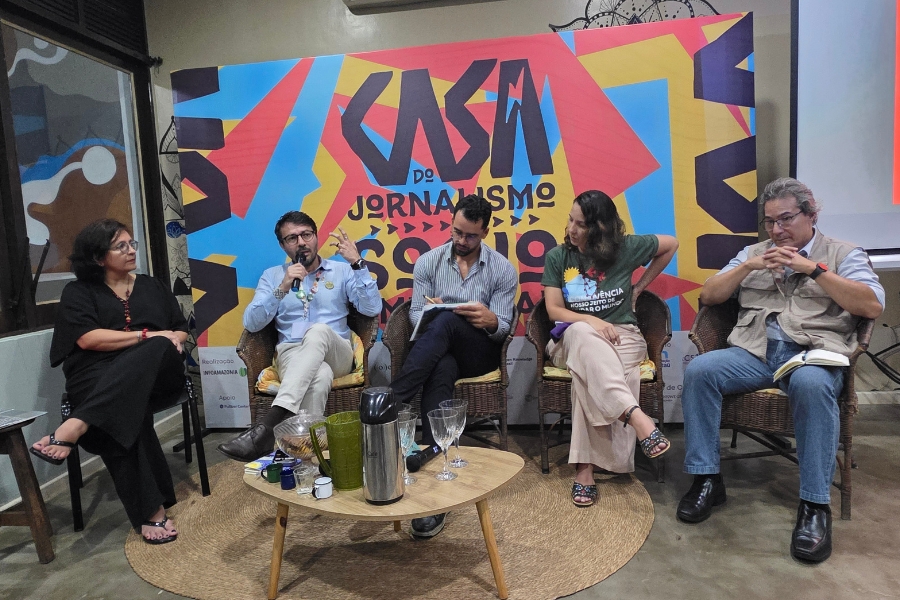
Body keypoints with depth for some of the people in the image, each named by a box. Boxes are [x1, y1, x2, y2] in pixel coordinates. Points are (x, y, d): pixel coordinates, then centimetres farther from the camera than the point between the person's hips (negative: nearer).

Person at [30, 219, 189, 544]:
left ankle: (73, 428, -43)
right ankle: (150, 510, -36)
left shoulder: (154, 286, 22)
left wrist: (170, 342, -5)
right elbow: (88, 339, -6)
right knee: (124, 409, -37)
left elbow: (181, 331, 19)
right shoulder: (78, 292, 12)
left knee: (158, 349, -36)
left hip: (156, 372, 2)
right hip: (97, 377, -2)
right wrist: (147, 335, -10)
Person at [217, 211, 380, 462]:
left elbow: (372, 309, -2)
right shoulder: (272, 276, 16)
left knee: (319, 331, -39)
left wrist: (357, 263, -11)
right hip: (291, 353, 0)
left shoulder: (342, 270, 13)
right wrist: (283, 288, -12)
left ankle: (267, 427, -48)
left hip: (337, 354, 0)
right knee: (320, 376, -39)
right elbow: (251, 323, 1)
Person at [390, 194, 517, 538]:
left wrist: (491, 321, -28)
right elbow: (416, 314, 3)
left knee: (447, 321, -36)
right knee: (439, 376, -38)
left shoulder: (503, 270, 2)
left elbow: (503, 328, -2)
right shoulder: (428, 262, 6)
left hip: (479, 351, -1)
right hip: (439, 350, 1)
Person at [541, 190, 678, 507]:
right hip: (573, 339, 1)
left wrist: (640, 286, 13)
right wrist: (592, 320, -23)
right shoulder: (557, 257, 1)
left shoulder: (626, 248, -2)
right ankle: (636, 416, -49)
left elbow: (671, 244, 15)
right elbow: (554, 310, -5)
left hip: (622, 336, 0)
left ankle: (584, 467, -35)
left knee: (588, 371, -37)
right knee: (584, 333, -40)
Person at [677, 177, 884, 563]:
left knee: (811, 384, -38)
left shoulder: (843, 254, 13)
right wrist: (749, 266, -2)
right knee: (698, 369, -26)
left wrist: (813, 268, -9)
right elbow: (708, 296, 12)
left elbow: (873, 306, -4)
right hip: (754, 351, 3)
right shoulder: (753, 253, 21)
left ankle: (815, 504, -25)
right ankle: (706, 478, -16)